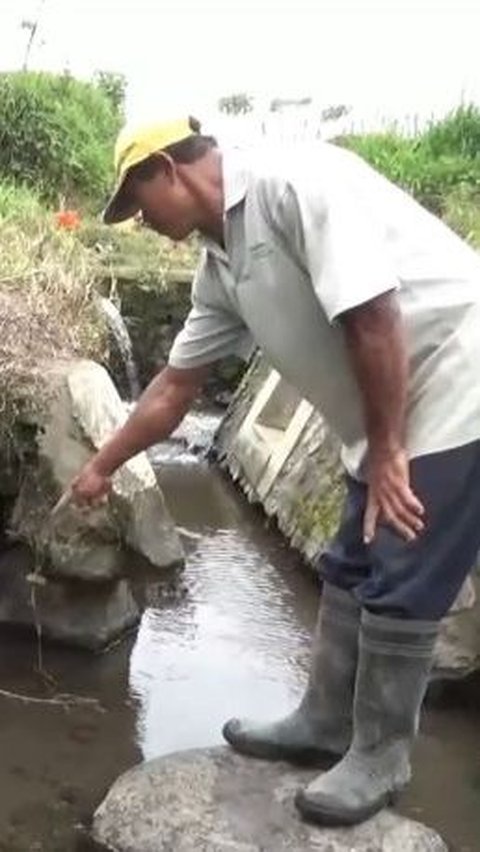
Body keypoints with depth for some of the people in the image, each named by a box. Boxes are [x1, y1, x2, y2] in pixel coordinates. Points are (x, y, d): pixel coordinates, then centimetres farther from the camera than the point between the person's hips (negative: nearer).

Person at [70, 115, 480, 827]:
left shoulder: (293, 180, -20)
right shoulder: (221, 266, 8)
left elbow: (371, 315, -26)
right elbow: (176, 383, 16)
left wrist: (385, 450, -20)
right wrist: (103, 466, 23)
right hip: (388, 423, 9)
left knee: (398, 590, -2)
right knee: (349, 573, 14)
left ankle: (380, 758, 16)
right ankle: (324, 726, 30)